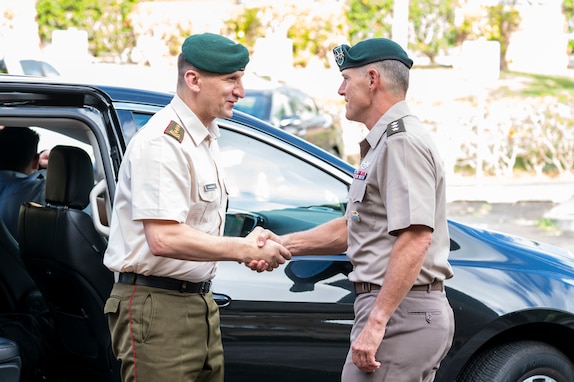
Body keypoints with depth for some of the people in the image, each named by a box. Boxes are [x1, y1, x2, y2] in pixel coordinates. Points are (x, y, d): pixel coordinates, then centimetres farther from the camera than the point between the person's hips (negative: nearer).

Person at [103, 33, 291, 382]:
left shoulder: (205, 139, 15)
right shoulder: (162, 144, -18)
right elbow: (164, 239, -27)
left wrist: (249, 246, 4)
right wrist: (245, 250, -19)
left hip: (201, 301, 10)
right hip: (157, 306, -10)